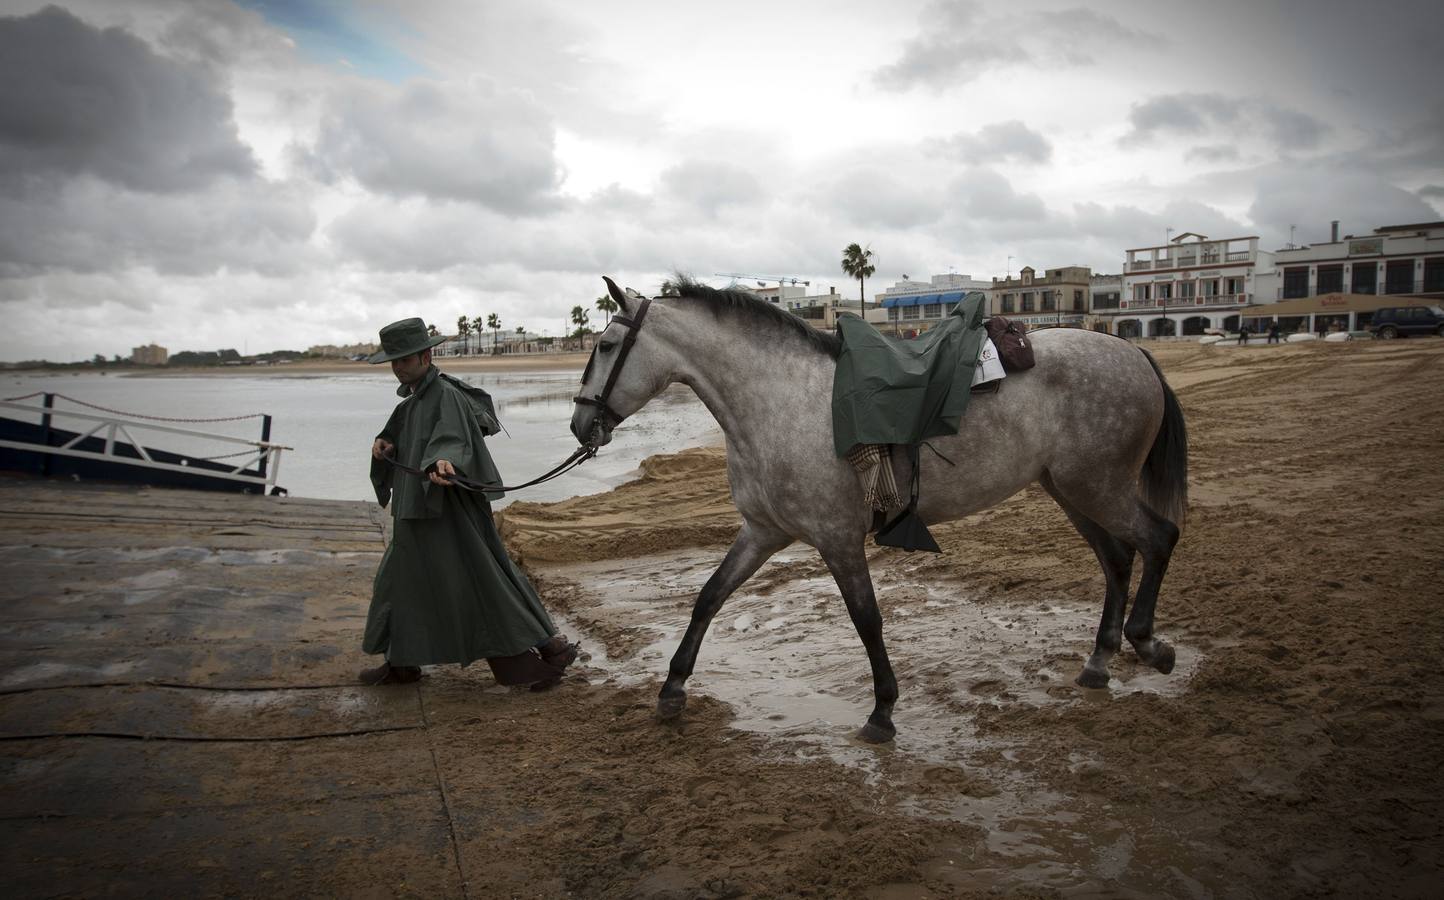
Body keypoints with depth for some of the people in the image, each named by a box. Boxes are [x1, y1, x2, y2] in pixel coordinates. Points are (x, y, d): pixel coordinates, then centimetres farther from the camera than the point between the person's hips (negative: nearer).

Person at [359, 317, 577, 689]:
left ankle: (549, 649, 3)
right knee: (401, 579, 17)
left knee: (484, 579, -6)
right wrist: (382, 442, -1)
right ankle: (402, 664, 31)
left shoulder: (445, 395, -16)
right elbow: (398, 434, 22)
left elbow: (453, 438, -34)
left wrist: (444, 462, -56)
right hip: (418, 510, 10)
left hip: (452, 510, -10)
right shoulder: (413, 398, 12)